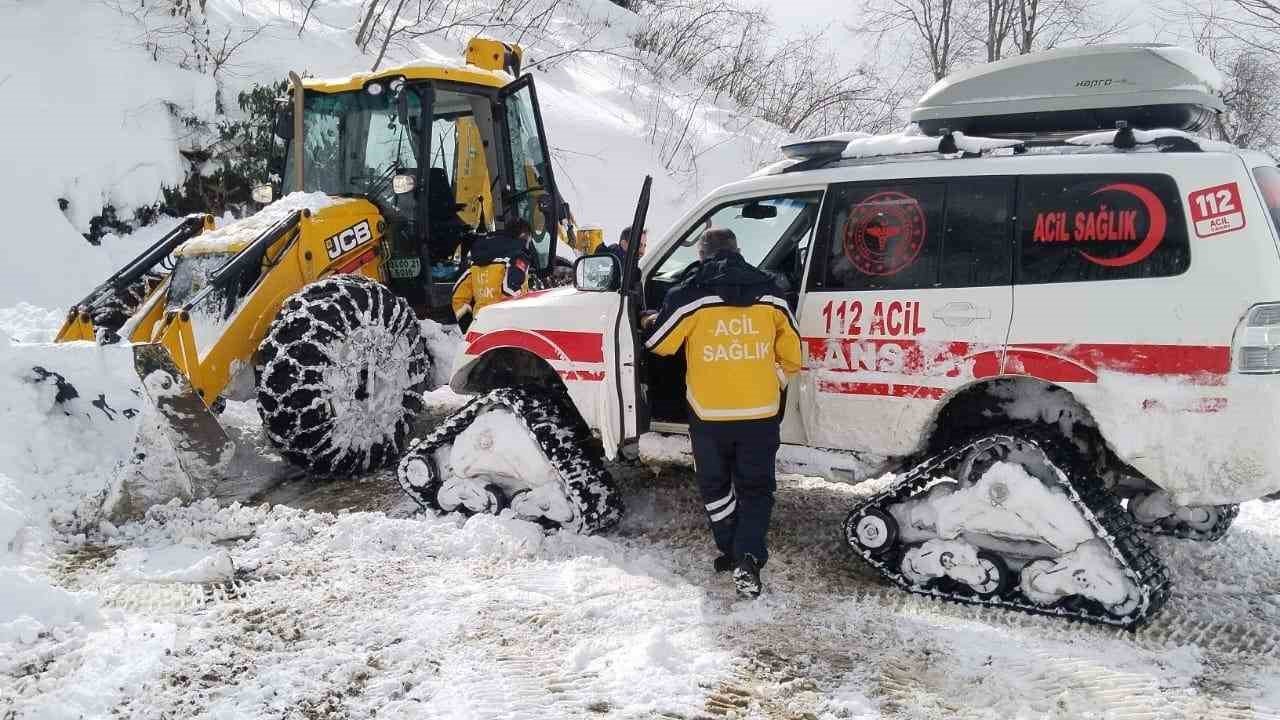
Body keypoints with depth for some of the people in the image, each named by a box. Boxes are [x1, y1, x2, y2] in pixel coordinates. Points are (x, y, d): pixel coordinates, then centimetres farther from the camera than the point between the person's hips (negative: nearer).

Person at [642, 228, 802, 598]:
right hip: (761, 413, 2)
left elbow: (658, 343, 3)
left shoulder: (690, 295, -8)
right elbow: (792, 353, 8)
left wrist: (650, 322, 25)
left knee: (716, 486, 18)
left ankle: (732, 551, 20)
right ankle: (748, 558, -3)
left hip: (710, 415, -2)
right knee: (755, 488, 11)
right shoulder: (769, 293, 2)